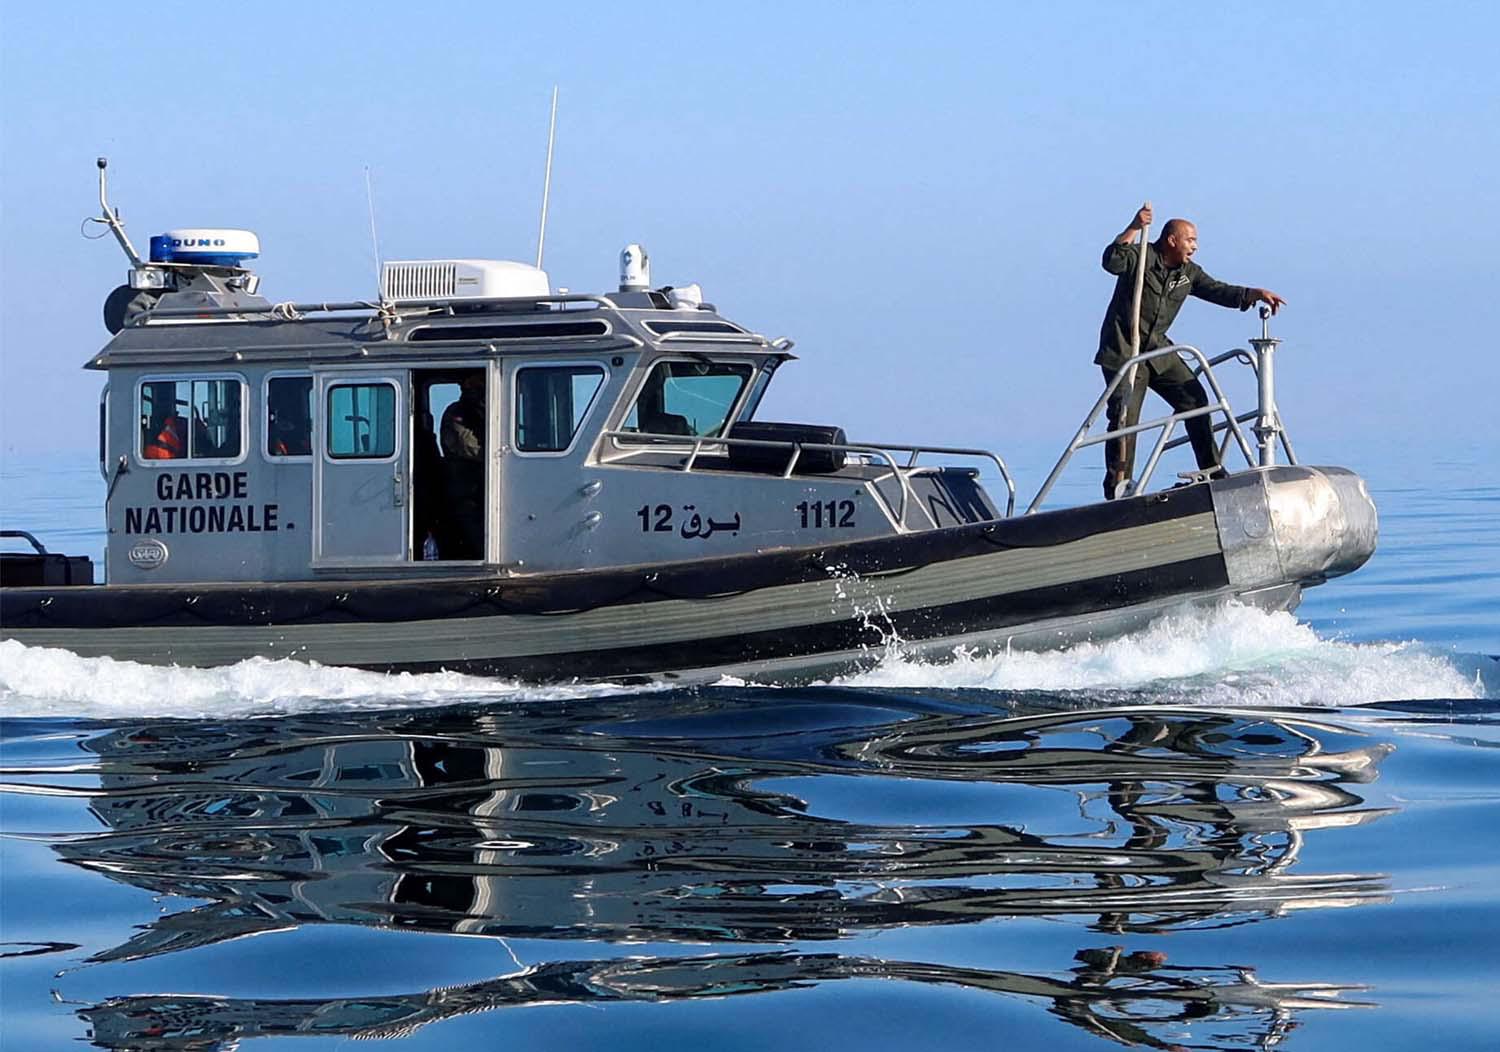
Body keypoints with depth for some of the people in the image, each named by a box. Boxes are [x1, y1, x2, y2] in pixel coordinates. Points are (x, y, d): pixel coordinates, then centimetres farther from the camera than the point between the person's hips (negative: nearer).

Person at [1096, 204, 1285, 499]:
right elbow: (1113, 262, -29)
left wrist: (1256, 294, -6)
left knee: (1194, 398, 3)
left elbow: (1217, 291, 7)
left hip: (1157, 348, 7)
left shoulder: (1188, 273, 10)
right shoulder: (1140, 257, -10)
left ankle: (1212, 470, 12)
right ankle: (1117, 485, -12)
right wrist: (1134, 229, -38)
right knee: (1125, 414, -14)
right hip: (1123, 350, -7)